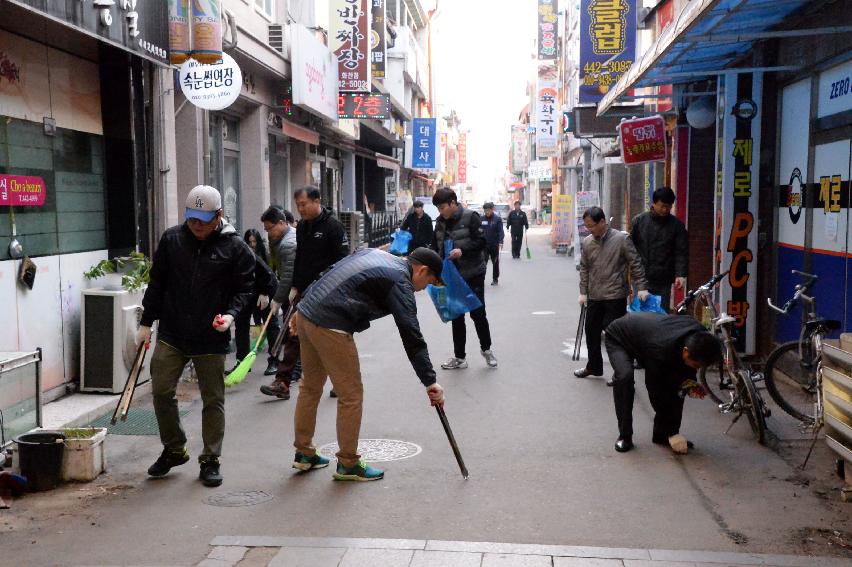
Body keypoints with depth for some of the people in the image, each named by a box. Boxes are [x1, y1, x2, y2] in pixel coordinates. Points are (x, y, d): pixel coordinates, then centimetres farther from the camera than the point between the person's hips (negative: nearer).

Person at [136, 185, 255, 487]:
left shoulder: (235, 247, -5)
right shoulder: (171, 239, 4)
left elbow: (245, 288, 0)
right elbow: (157, 282, 10)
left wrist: (231, 313, -18)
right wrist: (146, 322, 9)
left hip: (211, 338, -2)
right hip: (171, 334, 3)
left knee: (213, 399, 5)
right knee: (161, 391, 3)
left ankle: (210, 460, 18)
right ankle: (174, 450, 24)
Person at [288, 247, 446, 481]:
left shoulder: (375, 253, 18)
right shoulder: (400, 282, -8)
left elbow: (330, 274, 21)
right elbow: (411, 335, -14)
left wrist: (303, 309, 26)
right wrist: (430, 381, -13)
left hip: (306, 313, 10)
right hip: (330, 328, -10)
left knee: (310, 387, 21)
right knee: (351, 396, 3)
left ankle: (304, 453, 34)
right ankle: (348, 464, 15)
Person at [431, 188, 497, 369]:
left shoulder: (470, 217, -11)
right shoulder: (441, 221, 6)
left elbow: (481, 241, -15)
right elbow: (435, 246, 13)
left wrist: (462, 250, -28)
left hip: (473, 274, -5)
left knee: (477, 313, 1)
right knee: (456, 317, 9)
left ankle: (486, 349, 23)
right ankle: (459, 357, 17)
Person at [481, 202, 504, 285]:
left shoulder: (497, 219, -4)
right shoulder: (482, 219, 2)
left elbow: (500, 232, -9)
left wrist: (500, 242, -20)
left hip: (494, 245, -1)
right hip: (484, 244, 1)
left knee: (495, 262, 10)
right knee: (483, 263, -6)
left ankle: (495, 279, 21)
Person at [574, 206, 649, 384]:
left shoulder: (621, 239, -10)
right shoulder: (587, 242, 5)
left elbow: (635, 264, -7)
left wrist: (641, 287, -11)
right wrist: (583, 292, 9)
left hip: (615, 296, -6)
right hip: (594, 296, 6)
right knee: (591, 331, 14)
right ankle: (594, 367, 32)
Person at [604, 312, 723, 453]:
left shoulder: (700, 335, -25)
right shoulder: (660, 352, -44)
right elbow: (656, 393, -32)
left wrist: (690, 381, -17)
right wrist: (672, 433, -26)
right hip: (619, 338, -6)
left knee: (676, 385, -11)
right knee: (624, 377, -33)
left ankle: (661, 434, 2)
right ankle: (625, 436, -17)